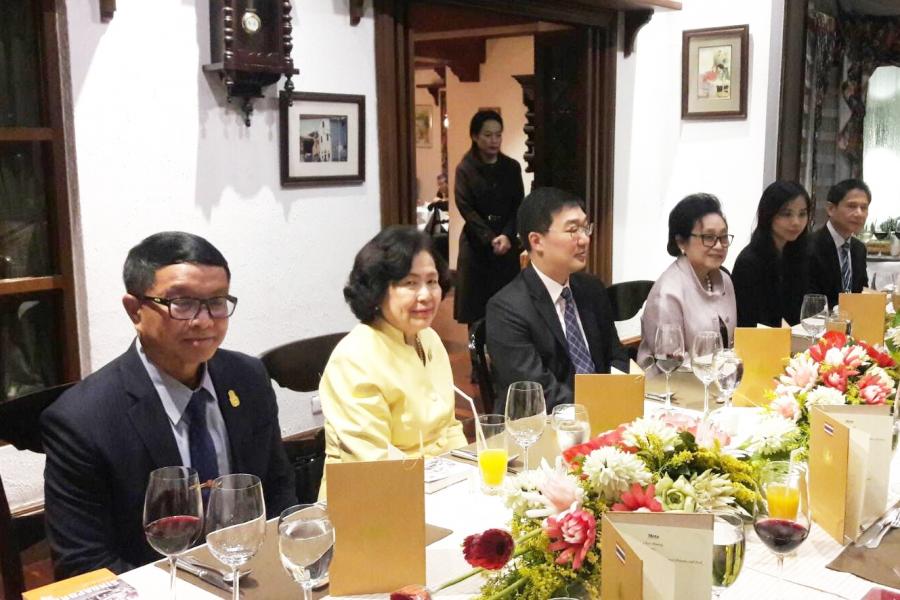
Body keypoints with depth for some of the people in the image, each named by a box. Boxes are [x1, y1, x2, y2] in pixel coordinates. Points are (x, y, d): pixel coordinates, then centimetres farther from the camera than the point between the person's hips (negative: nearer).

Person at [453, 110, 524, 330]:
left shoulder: (512, 167, 6)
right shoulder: (465, 169, -1)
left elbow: (519, 206, 2)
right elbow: (467, 209, -8)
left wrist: (506, 235, -16)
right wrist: (490, 238, -20)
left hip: (507, 241, 2)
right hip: (476, 243, -2)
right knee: (475, 308, -1)